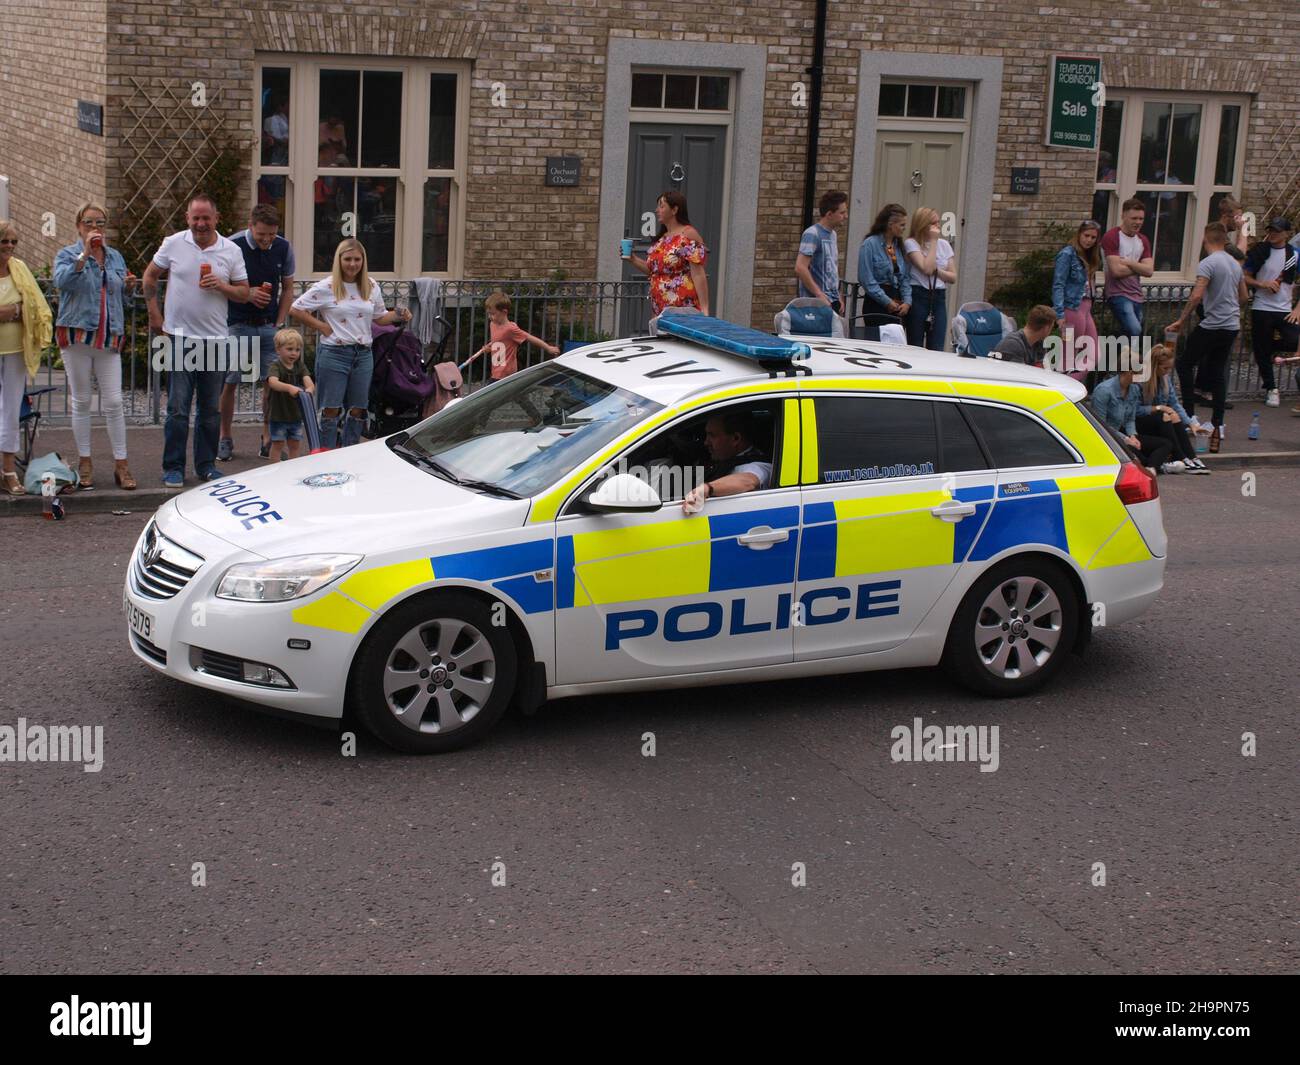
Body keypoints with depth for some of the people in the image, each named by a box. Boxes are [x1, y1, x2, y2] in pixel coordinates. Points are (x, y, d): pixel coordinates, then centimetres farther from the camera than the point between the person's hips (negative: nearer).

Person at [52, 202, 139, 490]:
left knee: (114, 402, -2)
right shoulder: (67, 255, 0)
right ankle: (84, 463, 14)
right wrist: (85, 254, -26)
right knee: (81, 401, 5)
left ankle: (121, 465, 4)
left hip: (109, 337, 3)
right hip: (77, 334, -3)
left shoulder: (116, 257, 14)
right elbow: (61, 281, -20)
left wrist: (129, 285, 2)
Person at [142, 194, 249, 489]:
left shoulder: (231, 251, 2)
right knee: (178, 409, -3)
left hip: (215, 339, 2)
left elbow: (244, 293, 6)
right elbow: (150, 276, 11)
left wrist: (222, 286, -13)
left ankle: (206, 465, 19)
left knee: (210, 409, 9)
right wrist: (154, 314, 5)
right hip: (180, 337, -2)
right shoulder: (173, 244, 0)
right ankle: (173, 467, 4)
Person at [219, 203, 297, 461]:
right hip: (237, 324, -3)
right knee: (229, 382, -1)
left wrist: (279, 325, 2)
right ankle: (225, 438, 12)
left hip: (269, 325, 3)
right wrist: (247, 293, -17)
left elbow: (287, 290, 11)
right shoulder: (232, 246, -10)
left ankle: (268, 439, 8)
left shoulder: (283, 248, 1)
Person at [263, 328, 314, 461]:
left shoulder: (300, 367, 3)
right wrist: (289, 387, -55)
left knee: (294, 445, 13)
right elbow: (273, 382, -35)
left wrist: (310, 389, -40)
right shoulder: (275, 367, -14)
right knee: (277, 444, 0)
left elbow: (308, 380, -15)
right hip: (277, 415, -5)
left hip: (296, 414, 5)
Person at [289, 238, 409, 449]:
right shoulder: (326, 287, -6)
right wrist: (321, 326, -8)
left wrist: (398, 315, -1)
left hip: (363, 354, 4)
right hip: (334, 354, -4)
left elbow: (379, 317, 19)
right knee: (331, 409, -2)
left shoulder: (372, 287, 8)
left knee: (358, 411, 7)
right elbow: (295, 310, -4)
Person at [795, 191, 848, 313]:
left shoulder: (833, 235, 15)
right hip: (817, 302, -8)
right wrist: (820, 295, -20)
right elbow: (800, 268, -21)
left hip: (833, 300, 8)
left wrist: (838, 298, 16)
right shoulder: (812, 234, -12)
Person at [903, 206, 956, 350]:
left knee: (936, 349, -4)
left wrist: (936, 270, -10)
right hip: (918, 296, -4)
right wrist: (933, 241, -8)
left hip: (939, 298, 4)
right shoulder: (911, 244, -3)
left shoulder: (944, 245, 13)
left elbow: (953, 278, 9)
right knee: (915, 347, -1)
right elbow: (927, 269, -16)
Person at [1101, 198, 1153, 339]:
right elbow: (1116, 270, -17)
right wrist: (1138, 267, -2)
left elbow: (1149, 271, 2)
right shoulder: (1111, 237, -8)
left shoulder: (1143, 240, 14)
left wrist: (1128, 262, -10)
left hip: (1137, 296, 7)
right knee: (1135, 331, -27)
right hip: (1118, 295, -7)